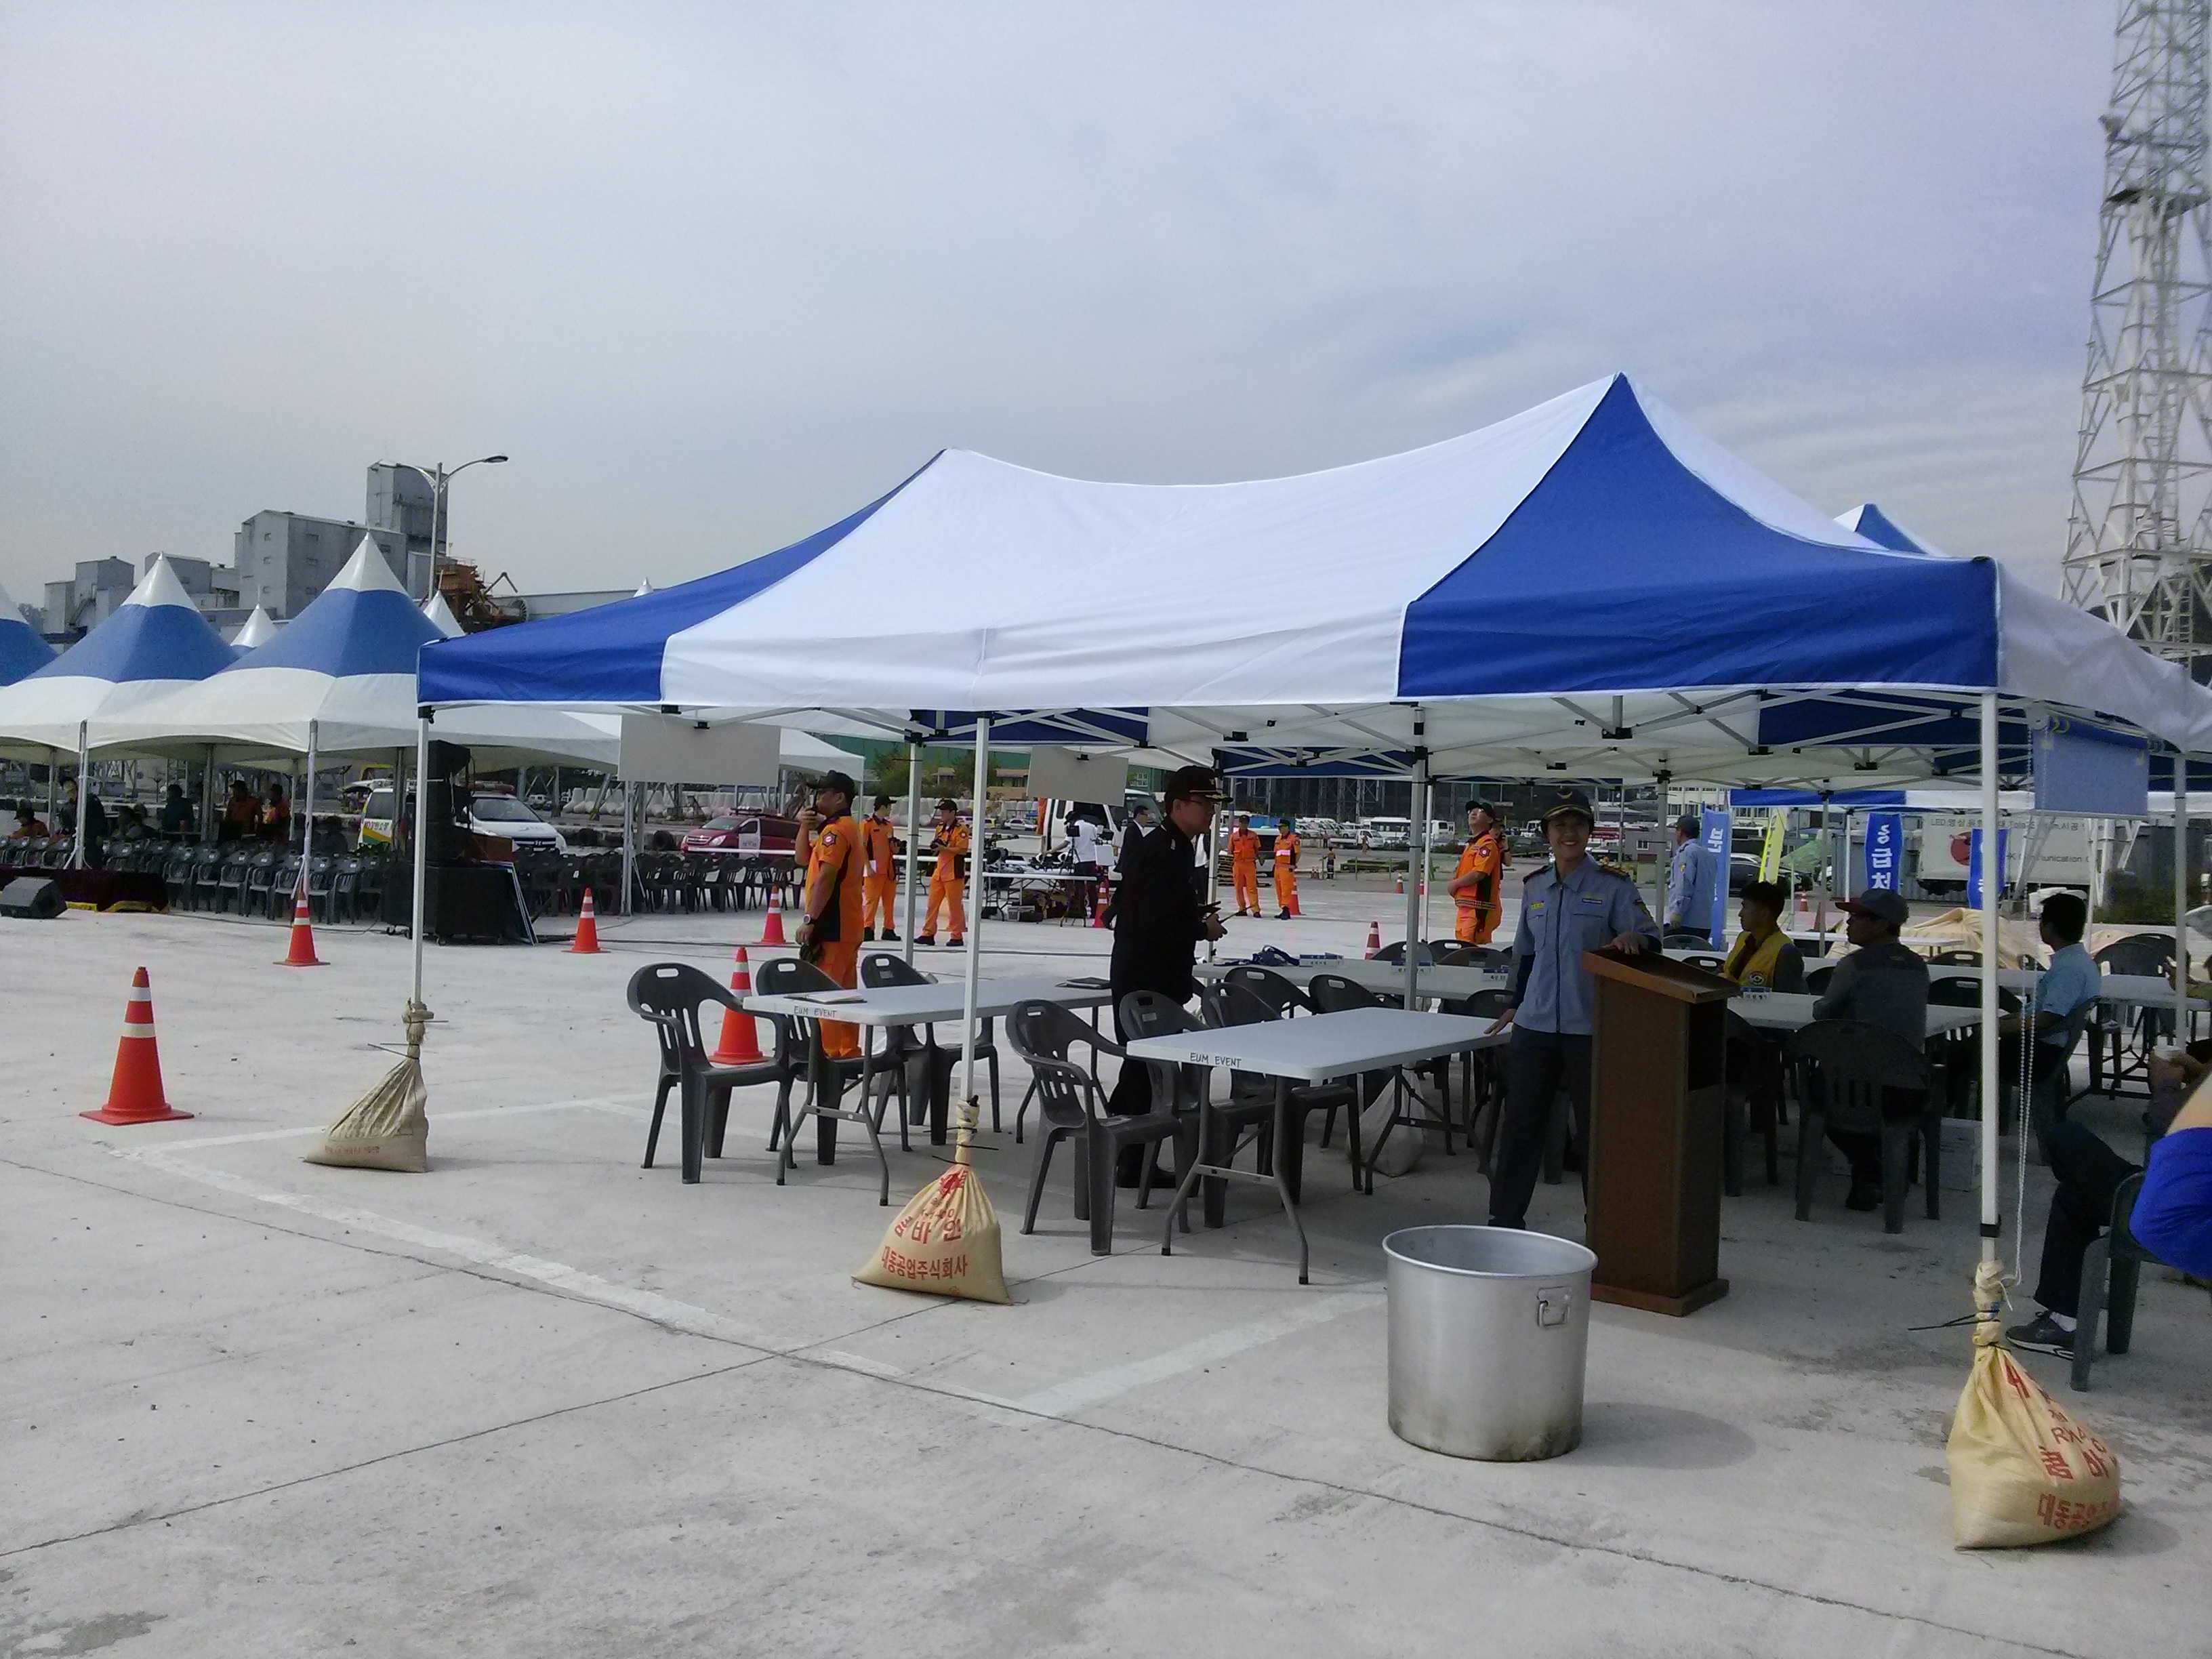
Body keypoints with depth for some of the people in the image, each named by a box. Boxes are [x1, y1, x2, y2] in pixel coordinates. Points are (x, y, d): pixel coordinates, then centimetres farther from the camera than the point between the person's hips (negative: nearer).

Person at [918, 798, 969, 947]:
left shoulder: (961, 829, -11)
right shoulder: (940, 828, 15)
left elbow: (963, 850, -18)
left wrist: (944, 848, -22)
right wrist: (935, 848, 4)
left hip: (954, 873, -8)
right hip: (939, 871, 8)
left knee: (955, 905, -2)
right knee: (933, 903, 6)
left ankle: (957, 936, 7)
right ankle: (928, 934, 11)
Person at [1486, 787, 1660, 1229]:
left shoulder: (1614, 887, -4)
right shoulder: (1535, 887, 10)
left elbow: (1650, 938, -8)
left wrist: (1633, 938, -31)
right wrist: (1516, 1005, 26)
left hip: (1591, 1027, -4)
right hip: (1535, 1025, 4)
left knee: (1595, 1127, 5)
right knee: (1520, 1122, 6)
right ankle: (1505, 1218, 17)